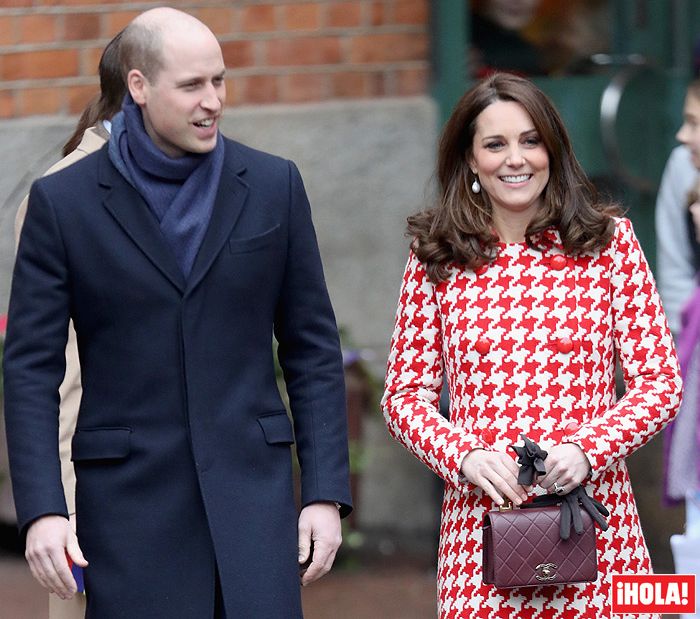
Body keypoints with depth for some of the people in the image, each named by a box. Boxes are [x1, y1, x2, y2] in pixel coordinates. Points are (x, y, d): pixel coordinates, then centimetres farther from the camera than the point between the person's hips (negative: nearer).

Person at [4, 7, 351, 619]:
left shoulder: (273, 185, 4)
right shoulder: (63, 201, -1)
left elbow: (312, 348, 7)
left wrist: (326, 493, 0)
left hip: (250, 491, 1)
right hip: (130, 499, -1)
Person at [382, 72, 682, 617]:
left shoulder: (609, 241, 4)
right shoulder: (435, 259, 7)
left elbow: (661, 383, 4)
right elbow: (405, 395, 9)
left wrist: (587, 449, -11)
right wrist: (463, 456, -9)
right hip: (478, 522, 0)